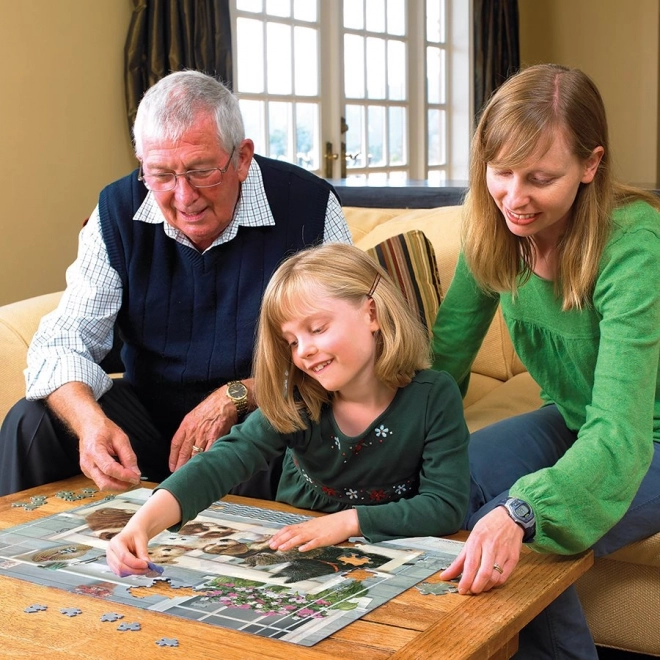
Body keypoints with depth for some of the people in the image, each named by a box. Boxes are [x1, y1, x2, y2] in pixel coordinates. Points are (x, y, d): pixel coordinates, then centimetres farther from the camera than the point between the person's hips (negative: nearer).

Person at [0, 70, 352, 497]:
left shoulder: (308, 206, -14)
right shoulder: (119, 210, -5)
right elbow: (65, 341, -7)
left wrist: (237, 398, -23)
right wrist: (90, 421, -29)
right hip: (151, 409, 3)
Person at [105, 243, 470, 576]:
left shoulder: (434, 396, -16)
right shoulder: (293, 402, -13)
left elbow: (446, 506, -17)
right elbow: (219, 464, -25)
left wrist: (348, 521, -24)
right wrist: (143, 523, -40)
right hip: (292, 546, 1)